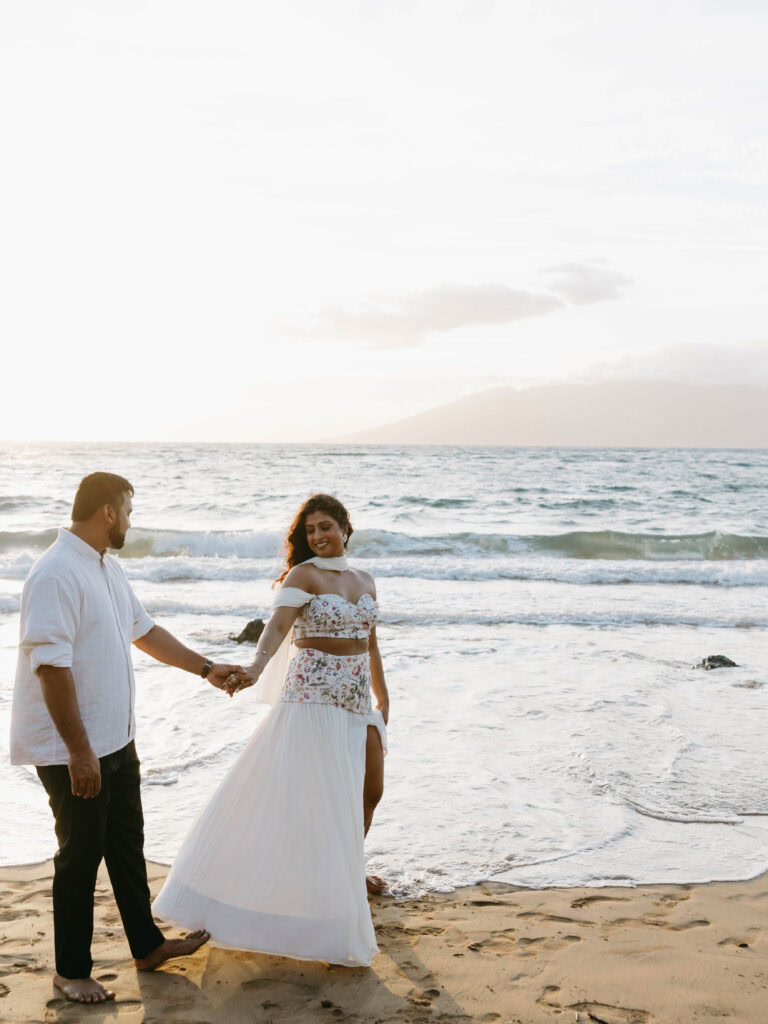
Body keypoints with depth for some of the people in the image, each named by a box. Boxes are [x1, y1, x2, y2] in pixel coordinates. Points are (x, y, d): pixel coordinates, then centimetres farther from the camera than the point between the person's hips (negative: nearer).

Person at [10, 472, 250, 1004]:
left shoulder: (108, 568, 8)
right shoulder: (57, 575, -22)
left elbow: (144, 630, 20)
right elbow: (51, 666, -26)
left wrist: (207, 668, 20)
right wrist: (78, 751, -25)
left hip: (116, 739, 9)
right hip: (73, 750, -9)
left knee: (127, 845, 19)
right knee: (81, 856, 5)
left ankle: (148, 945, 33)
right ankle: (72, 971, 22)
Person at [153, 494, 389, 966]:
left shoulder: (365, 581, 13)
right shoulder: (303, 575, -7)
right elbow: (277, 626, -23)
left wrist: (382, 699, 23)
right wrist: (254, 670, -40)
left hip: (356, 704, 6)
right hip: (311, 699, -6)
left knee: (366, 792, 12)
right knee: (304, 799, -6)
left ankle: (351, 870, 35)